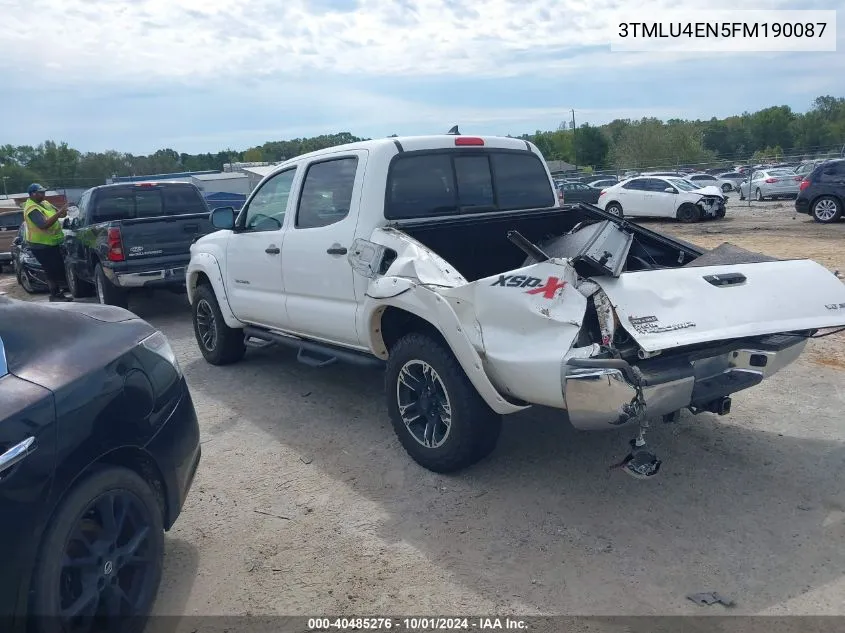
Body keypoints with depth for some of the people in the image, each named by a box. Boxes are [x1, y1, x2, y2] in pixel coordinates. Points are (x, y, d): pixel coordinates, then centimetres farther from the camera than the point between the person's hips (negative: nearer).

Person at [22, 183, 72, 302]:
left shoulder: (44, 203, 8)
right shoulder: (32, 209, -20)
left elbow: (56, 212, 13)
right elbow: (44, 225, -32)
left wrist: (62, 212, -12)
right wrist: (58, 214, -32)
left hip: (53, 242, 9)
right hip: (41, 246, -9)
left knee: (59, 269, 14)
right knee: (52, 271, -5)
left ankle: (58, 293, 23)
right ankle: (55, 296, 3)